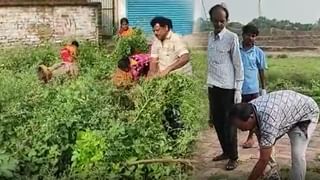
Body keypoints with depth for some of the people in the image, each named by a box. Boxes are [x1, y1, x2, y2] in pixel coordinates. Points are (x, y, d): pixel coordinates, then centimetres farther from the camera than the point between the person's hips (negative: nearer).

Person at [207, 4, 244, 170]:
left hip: (228, 87, -6)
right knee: (217, 121, 14)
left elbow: (238, 65, -10)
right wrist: (209, 82, 13)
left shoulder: (232, 38, -11)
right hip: (213, 86, 6)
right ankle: (226, 152, 30)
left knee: (229, 123, 2)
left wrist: (238, 90, -12)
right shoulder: (210, 37, 8)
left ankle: (233, 157, 16)